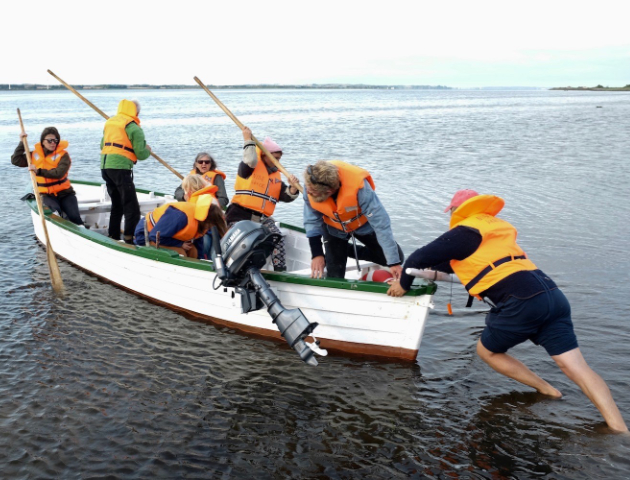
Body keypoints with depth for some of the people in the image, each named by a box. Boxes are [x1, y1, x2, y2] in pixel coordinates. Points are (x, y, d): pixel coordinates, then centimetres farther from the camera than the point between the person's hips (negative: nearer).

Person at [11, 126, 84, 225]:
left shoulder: (63, 155, -6)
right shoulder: (35, 155, 7)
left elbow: (59, 173, -20)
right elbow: (15, 160, 4)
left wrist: (39, 171, -27)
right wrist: (22, 143, 0)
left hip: (65, 193, -2)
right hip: (47, 195, 2)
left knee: (74, 217, -20)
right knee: (56, 210, -31)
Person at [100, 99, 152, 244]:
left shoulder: (109, 122, 18)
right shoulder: (134, 128, -5)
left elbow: (102, 145, 24)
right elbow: (141, 154, -8)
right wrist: (148, 150, 12)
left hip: (105, 166, 8)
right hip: (120, 168, -8)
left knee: (117, 205, 20)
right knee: (132, 209, -6)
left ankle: (113, 238, 24)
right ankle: (130, 240, -14)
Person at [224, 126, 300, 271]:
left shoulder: (276, 175, 19)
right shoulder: (252, 167, 2)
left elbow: (286, 197, 10)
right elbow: (250, 160, -24)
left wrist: (293, 188, -10)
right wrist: (248, 140, -15)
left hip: (263, 218, 5)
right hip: (241, 215, -5)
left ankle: (280, 271, -10)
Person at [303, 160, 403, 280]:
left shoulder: (358, 186, -42)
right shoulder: (311, 185, -33)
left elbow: (380, 222, -37)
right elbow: (311, 220, -17)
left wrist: (394, 262, -36)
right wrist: (317, 254, -23)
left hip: (363, 225, -1)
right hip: (334, 228, 1)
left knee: (396, 257, 0)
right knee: (334, 276, -6)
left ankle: (348, 251, 18)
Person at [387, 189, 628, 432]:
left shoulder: (464, 232, 1)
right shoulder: (490, 227, 25)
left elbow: (419, 257, 2)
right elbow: (456, 263, 32)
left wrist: (404, 284, 20)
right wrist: (411, 274, 36)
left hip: (522, 302, -8)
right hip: (551, 294, 8)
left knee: (486, 350, 16)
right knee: (576, 365, 1)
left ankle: (547, 392, 19)